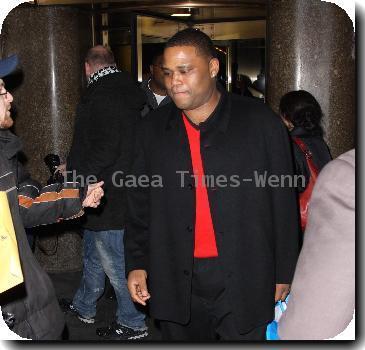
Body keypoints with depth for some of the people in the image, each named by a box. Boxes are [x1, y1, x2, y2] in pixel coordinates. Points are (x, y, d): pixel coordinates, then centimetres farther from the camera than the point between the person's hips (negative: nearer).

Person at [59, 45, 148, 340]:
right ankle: (84, 307, 42)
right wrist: (76, 167, 20)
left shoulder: (100, 98, -20)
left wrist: (76, 174, -15)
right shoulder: (130, 92, 10)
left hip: (107, 198, -10)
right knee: (93, 253, 24)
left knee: (115, 263, 4)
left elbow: (104, 149, -28)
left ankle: (133, 323, 19)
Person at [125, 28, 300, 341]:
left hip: (244, 283, -2)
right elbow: (140, 206, 10)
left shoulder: (260, 123, -4)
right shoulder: (152, 130, 6)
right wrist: (137, 265, 4)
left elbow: (283, 205, -2)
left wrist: (283, 274, -1)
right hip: (176, 284, 3)